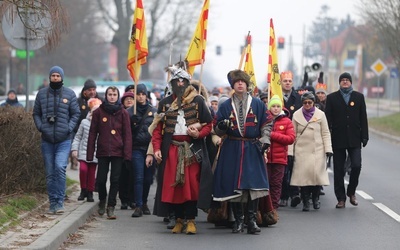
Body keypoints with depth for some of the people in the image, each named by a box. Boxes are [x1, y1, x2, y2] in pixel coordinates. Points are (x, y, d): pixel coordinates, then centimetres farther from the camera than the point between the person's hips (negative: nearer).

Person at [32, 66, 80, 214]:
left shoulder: (69, 94, 2)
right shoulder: (42, 94, 6)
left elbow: (76, 113, 5)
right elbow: (36, 113, 12)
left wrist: (69, 128, -9)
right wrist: (40, 127, -4)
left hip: (64, 140, -3)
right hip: (47, 140, 3)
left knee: (60, 167, -19)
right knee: (50, 173, 6)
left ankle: (60, 201, -14)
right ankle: (53, 202, 14)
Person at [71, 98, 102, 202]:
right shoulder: (85, 122, 4)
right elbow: (78, 137, 9)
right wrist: (74, 149, 2)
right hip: (83, 151, 0)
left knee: (92, 173, 5)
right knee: (83, 169, -16)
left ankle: (90, 193, 18)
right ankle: (83, 190, 3)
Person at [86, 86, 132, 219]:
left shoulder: (123, 113, 4)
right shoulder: (98, 112, 4)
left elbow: (127, 134, 1)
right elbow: (92, 133, 4)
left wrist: (127, 153, -8)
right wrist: (90, 153, -1)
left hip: (118, 152, 0)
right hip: (103, 151, 0)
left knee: (115, 180, -2)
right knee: (101, 179, 1)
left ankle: (111, 207, 4)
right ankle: (102, 201, 27)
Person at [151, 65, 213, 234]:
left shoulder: (198, 101, 5)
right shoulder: (165, 103, 12)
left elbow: (209, 124, 6)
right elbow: (158, 128, 9)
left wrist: (199, 133, -13)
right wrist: (156, 148, -2)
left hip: (192, 149, -2)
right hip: (171, 149, 2)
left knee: (191, 184, -6)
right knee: (172, 184, 0)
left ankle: (190, 220, -1)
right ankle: (178, 219, 9)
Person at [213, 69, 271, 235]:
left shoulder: (258, 104, 8)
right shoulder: (225, 106, 8)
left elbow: (266, 124, 10)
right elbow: (218, 131, 8)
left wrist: (264, 140, -4)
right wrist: (221, 126, -14)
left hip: (252, 149, -1)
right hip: (231, 150, 1)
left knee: (253, 184, -10)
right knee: (233, 185, -1)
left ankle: (251, 219, -4)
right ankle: (238, 220, 7)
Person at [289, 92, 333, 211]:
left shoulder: (320, 114, 6)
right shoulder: (297, 115, 8)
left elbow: (325, 133, 8)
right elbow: (293, 135, 9)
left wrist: (328, 149, -1)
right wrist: (290, 152, 4)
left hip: (317, 151, 0)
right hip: (301, 151, 0)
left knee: (317, 173, -9)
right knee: (303, 175, -7)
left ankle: (315, 198, 13)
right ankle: (305, 202, 2)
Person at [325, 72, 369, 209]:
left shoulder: (359, 97, 8)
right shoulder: (332, 98, 5)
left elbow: (363, 118, 7)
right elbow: (328, 119, 2)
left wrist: (364, 136, 0)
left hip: (354, 139, 0)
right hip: (338, 139, 0)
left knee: (356, 166, -10)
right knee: (338, 170, 2)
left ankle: (351, 192, 13)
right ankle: (341, 199, 8)